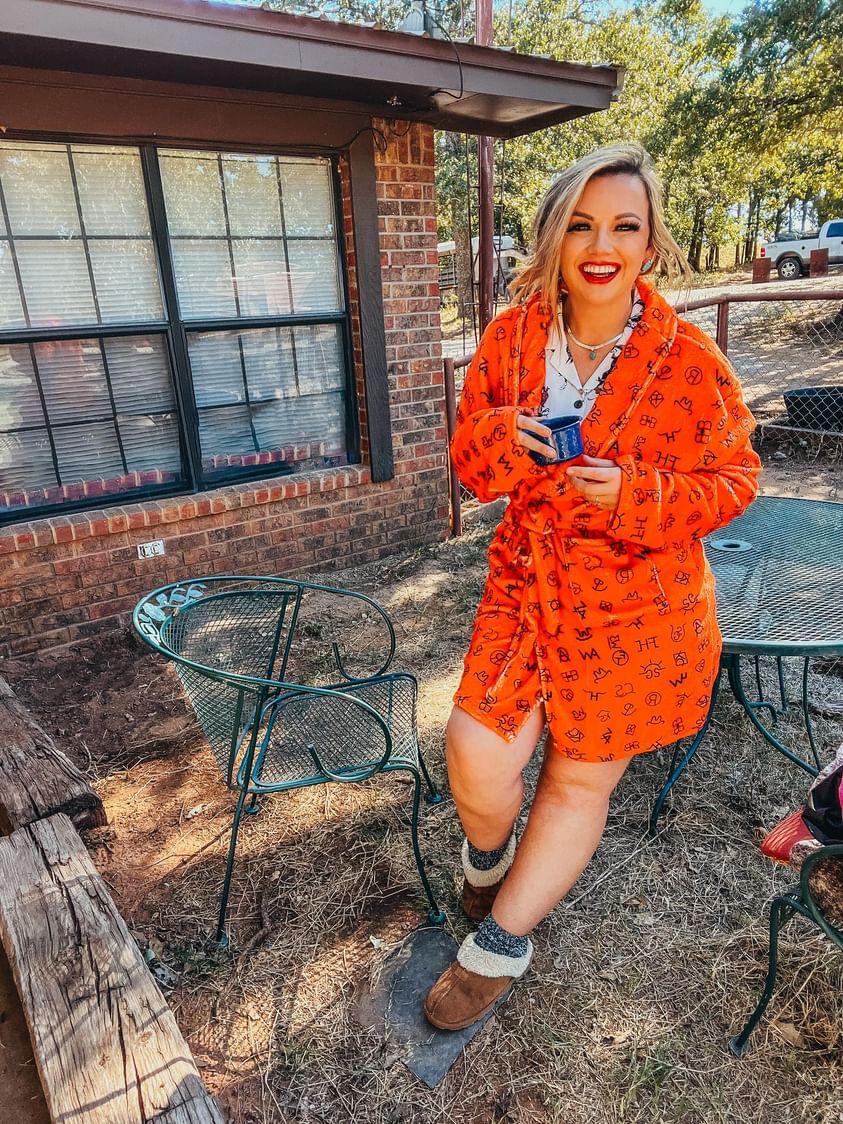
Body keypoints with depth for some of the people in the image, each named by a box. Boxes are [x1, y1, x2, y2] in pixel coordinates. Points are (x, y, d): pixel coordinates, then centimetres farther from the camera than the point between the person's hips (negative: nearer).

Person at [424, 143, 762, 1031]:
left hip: (639, 607, -1)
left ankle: (497, 948, 35)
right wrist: (498, 443, -20)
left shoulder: (689, 360, -11)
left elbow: (733, 480, -3)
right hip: (527, 583, 2)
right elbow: (471, 465, 4)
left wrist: (635, 497, -22)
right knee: (477, 760, -8)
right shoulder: (510, 337, -2)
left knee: (581, 780, 10)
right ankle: (489, 858, 33)